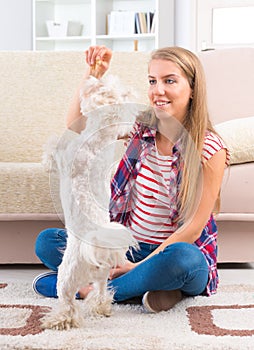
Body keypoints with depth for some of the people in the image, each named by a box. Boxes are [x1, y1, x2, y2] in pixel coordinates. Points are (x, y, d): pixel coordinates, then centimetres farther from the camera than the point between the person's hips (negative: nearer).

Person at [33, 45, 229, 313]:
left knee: (183, 258, -41)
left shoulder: (210, 149, -12)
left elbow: (193, 229, -14)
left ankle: (91, 291, -20)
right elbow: (76, 125, 4)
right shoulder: (142, 128, 2)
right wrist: (93, 74, -9)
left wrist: (140, 265, -19)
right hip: (128, 247, 5)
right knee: (46, 241, -11)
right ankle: (152, 285, -21)